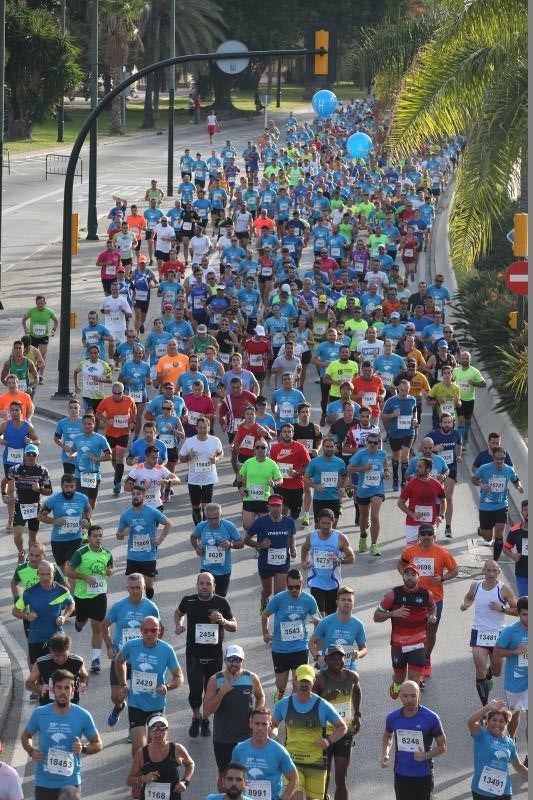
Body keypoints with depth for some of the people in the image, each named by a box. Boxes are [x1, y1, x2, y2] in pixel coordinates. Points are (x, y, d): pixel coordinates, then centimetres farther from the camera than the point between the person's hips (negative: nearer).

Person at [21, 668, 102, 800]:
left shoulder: (83, 716, -6)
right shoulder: (40, 714, -4)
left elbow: (97, 744, 4)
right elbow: (26, 736, 13)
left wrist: (83, 749, -17)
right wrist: (31, 751, -8)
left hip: (71, 783, -1)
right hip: (44, 783, 1)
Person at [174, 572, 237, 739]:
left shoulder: (221, 603, -4)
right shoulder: (189, 601, -2)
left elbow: (234, 627, 3)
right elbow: (178, 612, 21)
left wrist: (223, 621, -18)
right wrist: (178, 625, 2)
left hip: (214, 655, 1)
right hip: (194, 654, -1)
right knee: (195, 689, -11)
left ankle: (206, 720, 31)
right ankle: (196, 718, 16)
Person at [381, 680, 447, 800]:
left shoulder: (431, 718, -13)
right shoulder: (393, 717, -4)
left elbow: (442, 746, -4)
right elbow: (387, 736, 19)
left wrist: (426, 755, -22)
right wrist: (385, 754, 0)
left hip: (423, 776, -1)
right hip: (401, 775, 1)